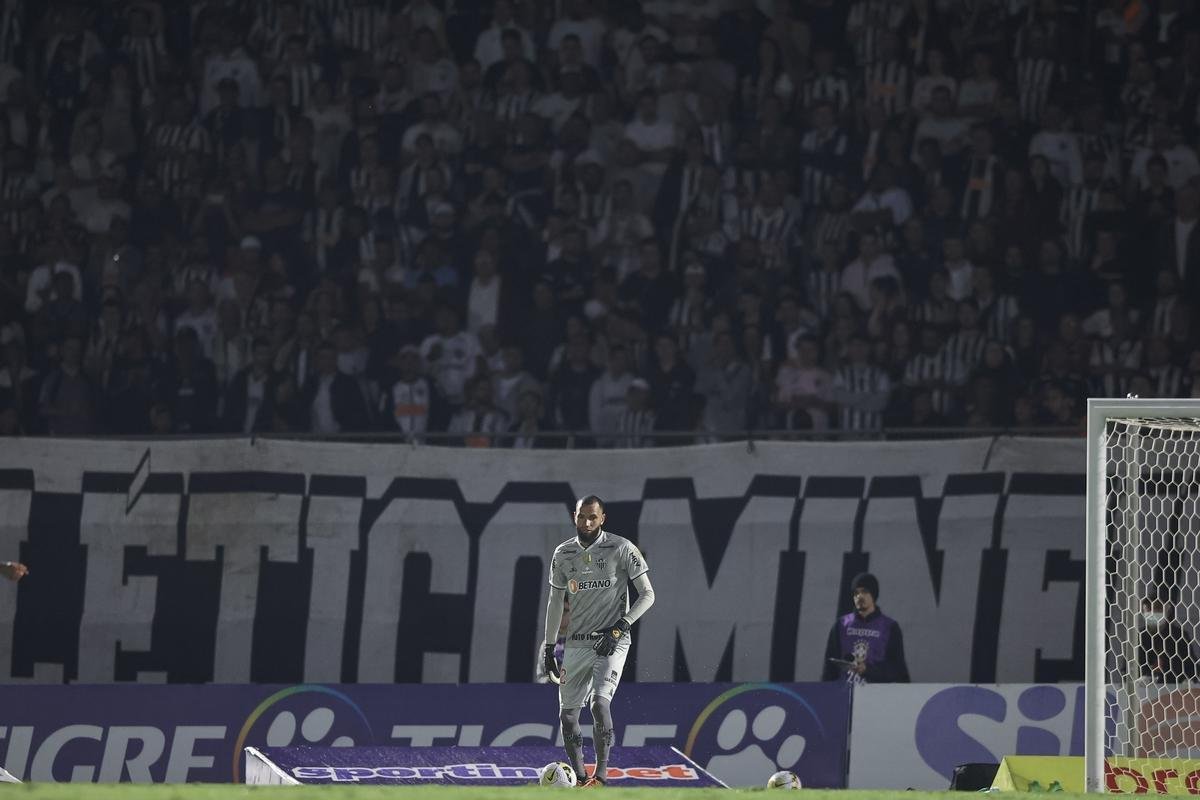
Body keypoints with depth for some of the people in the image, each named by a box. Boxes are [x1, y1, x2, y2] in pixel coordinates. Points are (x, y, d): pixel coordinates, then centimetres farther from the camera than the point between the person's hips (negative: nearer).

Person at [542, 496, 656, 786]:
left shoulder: (621, 549, -7)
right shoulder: (563, 553, 6)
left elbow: (647, 594, -6)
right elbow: (555, 601, 16)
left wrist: (620, 627, -16)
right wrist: (548, 647, 13)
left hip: (611, 641, -5)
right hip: (577, 643, 5)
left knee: (599, 702, -22)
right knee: (567, 713, 3)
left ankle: (602, 773, -19)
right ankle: (578, 777, 16)